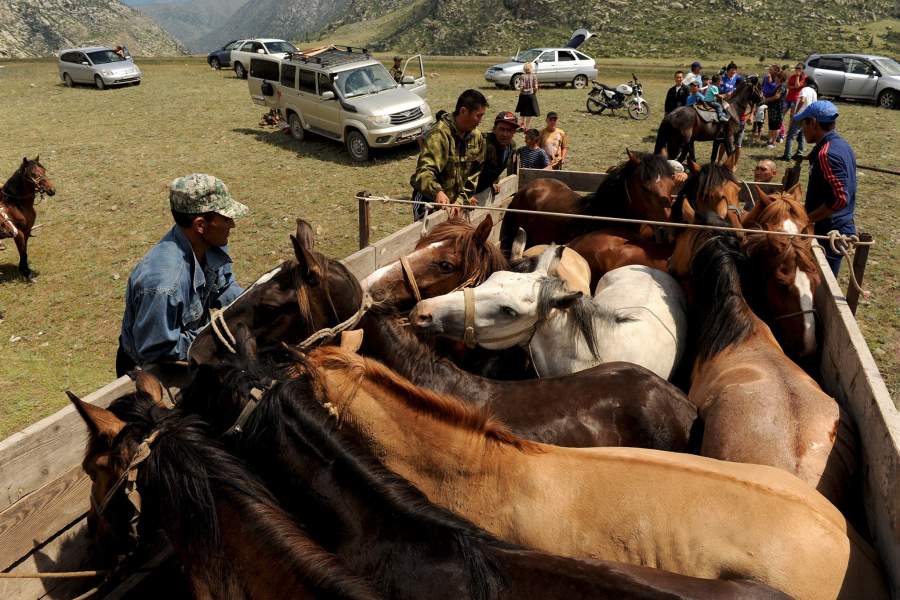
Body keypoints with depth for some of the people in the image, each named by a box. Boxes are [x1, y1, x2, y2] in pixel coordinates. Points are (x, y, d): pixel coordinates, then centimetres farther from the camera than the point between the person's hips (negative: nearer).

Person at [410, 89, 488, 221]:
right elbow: (424, 170, -33)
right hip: (431, 202, -6)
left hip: (456, 200, 7)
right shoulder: (439, 135, -22)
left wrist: (464, 195, -3)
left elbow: (476, 170, 11)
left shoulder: (476, 136, 2)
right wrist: (437, 192, -53)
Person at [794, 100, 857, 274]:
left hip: (829, 232, -10)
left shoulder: (826, 154, -22)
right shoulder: (841, 144, 9)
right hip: (843, 226, 10)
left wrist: (806, 219, -19)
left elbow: (839, 199, -29)